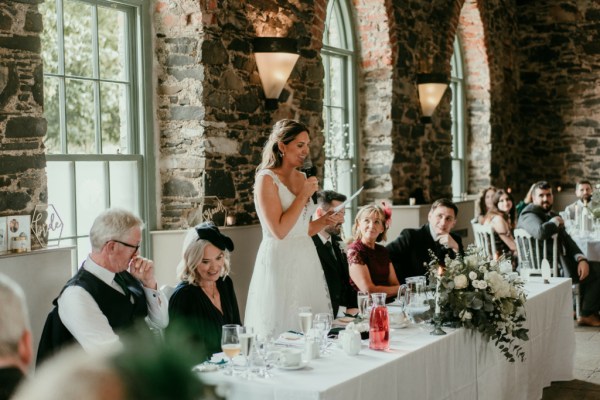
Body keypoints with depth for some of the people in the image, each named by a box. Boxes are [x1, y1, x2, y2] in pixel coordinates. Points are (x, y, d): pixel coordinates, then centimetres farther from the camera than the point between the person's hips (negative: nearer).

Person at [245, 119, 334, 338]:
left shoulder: (301, 178, 11)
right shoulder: (267, 179, -10)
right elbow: (279, 230, -19)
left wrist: (325, 220, 2)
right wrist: (304, 195, -14)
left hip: (306, 258, 7)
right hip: (281, 260, -7)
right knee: (283, 331, 0)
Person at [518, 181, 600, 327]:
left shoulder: (552, 215, 17)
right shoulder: (529, 215, -12)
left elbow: (567, 240, 11)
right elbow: (541, 232, -34)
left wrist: (581, 259, -6)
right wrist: (555, 222, -14)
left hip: (559, 262, 9)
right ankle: (588, 314, 8)